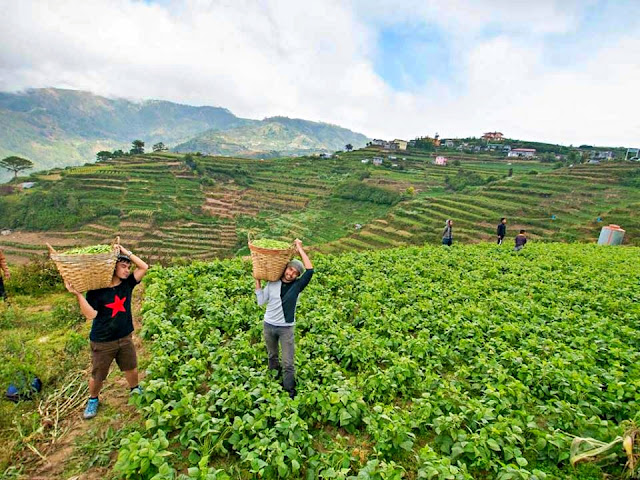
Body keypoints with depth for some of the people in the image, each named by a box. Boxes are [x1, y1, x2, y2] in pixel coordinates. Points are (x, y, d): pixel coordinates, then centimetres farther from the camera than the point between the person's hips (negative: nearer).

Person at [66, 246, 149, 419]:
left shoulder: (127, 283, -7)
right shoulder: (96, 290, -17)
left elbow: (144, 267, -14)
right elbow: (90, 314, -23)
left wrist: (126, 252, -18)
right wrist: (78, 294, -31)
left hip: (125, 338, 3)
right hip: (102, 342, -3)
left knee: (131, 368, 19)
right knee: (97, 376, 15)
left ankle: (135, 390, 46)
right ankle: (93, 400, 42)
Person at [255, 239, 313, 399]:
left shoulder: (296, 285, -9)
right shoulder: (272, 282, -3)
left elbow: (310, 270, -23)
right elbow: (261, 301, -5)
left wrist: (300, 249, -21)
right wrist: (257, 280, -9)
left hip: (286, 328, -2)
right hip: (268, 325, 3)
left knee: (288, 363, -2)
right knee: (272, 356, 23)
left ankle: (289, 391, 15)